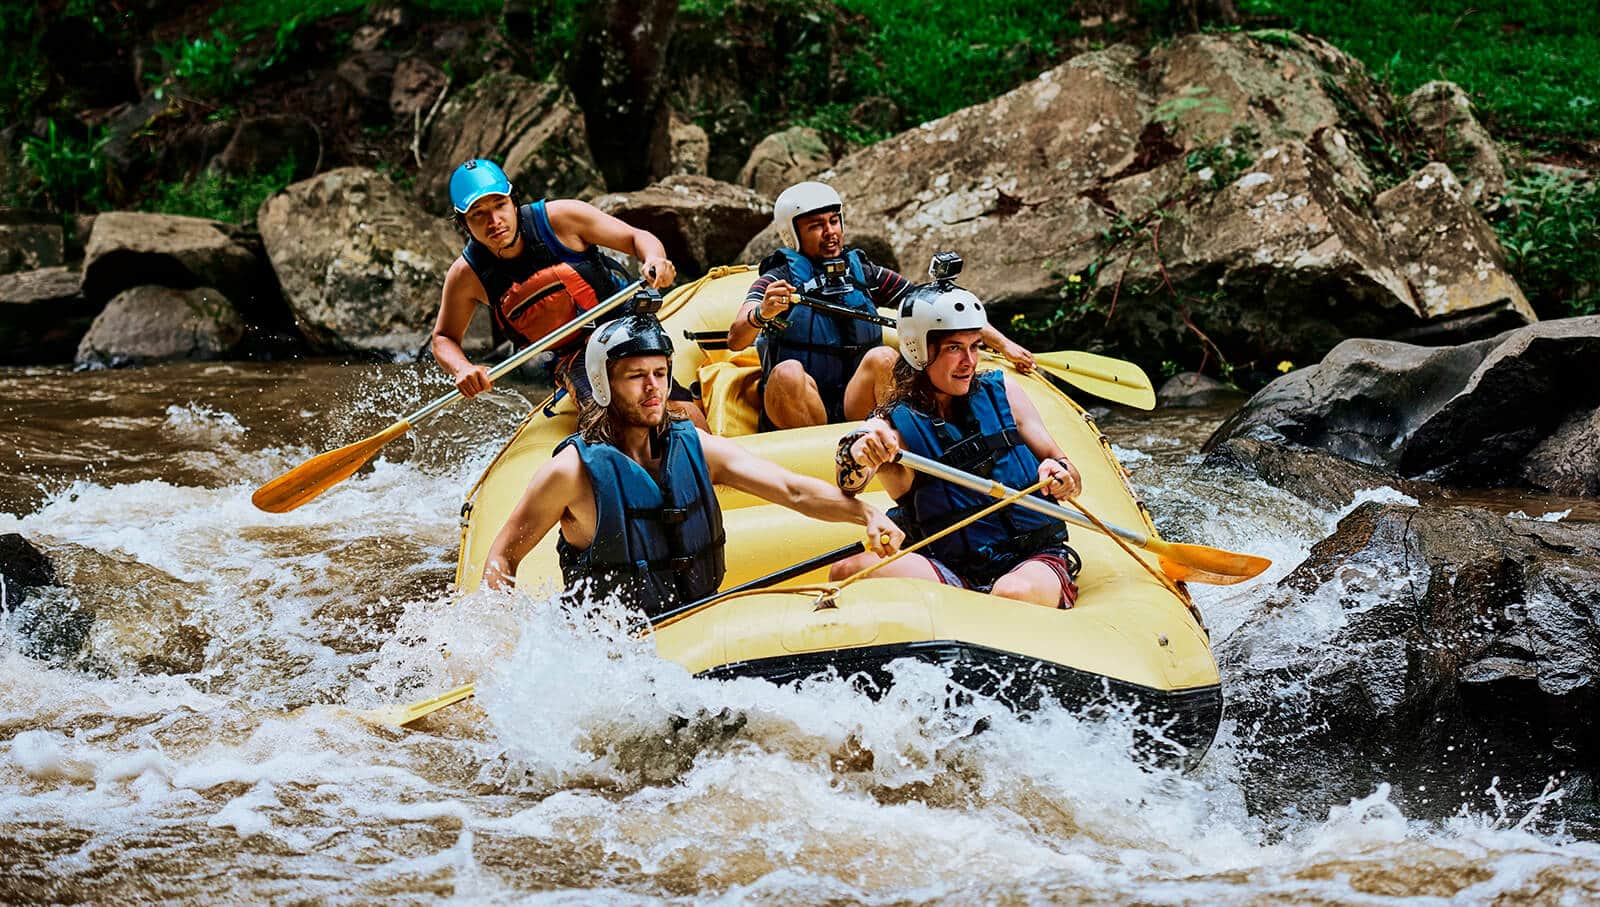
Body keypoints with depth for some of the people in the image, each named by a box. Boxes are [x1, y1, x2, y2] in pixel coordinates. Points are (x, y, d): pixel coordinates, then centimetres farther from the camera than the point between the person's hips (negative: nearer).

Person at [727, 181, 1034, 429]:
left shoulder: (866, 275, 11)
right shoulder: (777, 281, -1)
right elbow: (735, 341, -16)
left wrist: (1003, 344, 4)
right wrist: (762, 314, -39)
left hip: (854, 408, 3)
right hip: (793, 421, -3)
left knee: (883, 358, -24)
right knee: (788, 373, -33)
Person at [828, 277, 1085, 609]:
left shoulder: (1001, 392, 10)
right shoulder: (891, 426, 2)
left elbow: (1073, 481, 11)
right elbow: (850, 485, -20)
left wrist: (1062, 475, -14)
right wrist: (857, 456, -44)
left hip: (1037, 559, 0)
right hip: (954, 574, 0)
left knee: (1014, 594, -39)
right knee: (849, 570, -29)